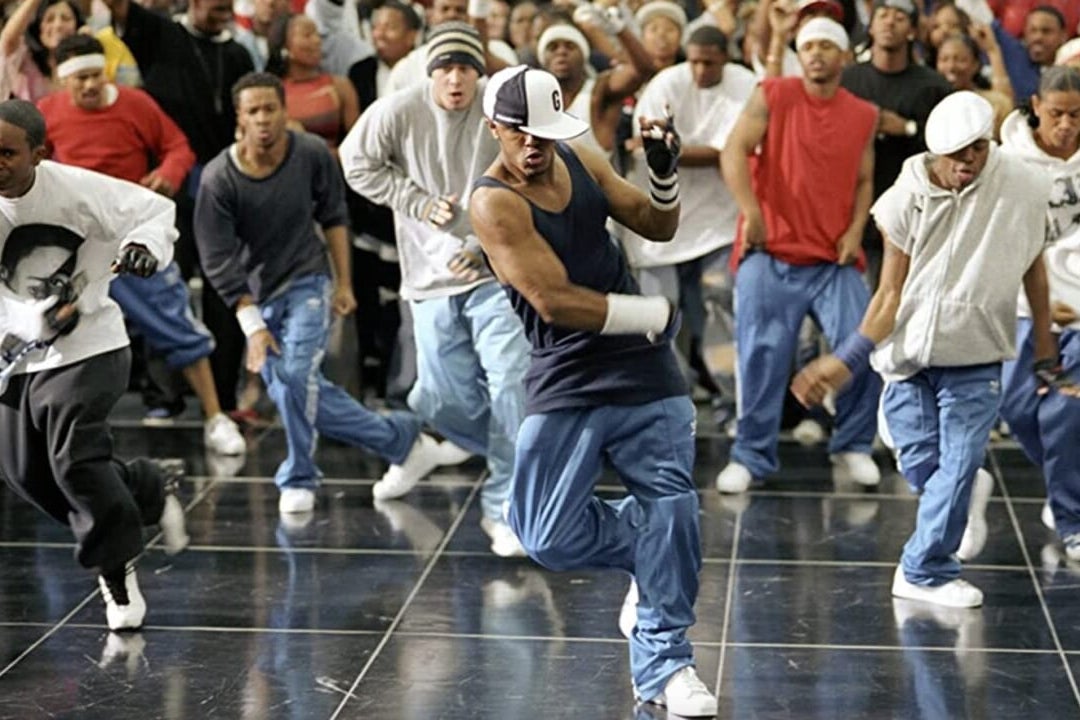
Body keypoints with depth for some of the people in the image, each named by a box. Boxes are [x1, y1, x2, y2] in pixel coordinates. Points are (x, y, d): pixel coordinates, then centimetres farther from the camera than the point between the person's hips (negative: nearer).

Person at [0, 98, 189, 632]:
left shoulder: (76, 189, -16)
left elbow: (156, 210, -4)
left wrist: (145, 245, -25)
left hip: (88, 347, -5)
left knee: (76, 458, -17)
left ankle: (117, 569, 3)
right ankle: (150, 492, 29)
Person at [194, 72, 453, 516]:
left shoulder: (312, 155, -11)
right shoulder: (218, 179, -15)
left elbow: (333, 216, 5)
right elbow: (218, 259, -13)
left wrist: (343, 282, 4)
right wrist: (253, 325, -17)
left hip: (308, 282, -2)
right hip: (258, 295, 2)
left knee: (294, 373, -21)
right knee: (298, 395, 1)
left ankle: (298, 480, 0)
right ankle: (400, 439, 19)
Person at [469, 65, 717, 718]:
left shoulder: (581, 161, 6)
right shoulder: (495, 203, -14)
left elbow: (658, 227, 15)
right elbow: (554, 300, -20)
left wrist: (667, 171, -6)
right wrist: (657, 315, -11)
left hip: (645, 368, 4)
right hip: (568, 380, -4)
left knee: (672, 507, -3)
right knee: (550, 540, -10)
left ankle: (663, 662, 12)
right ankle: (646, 551, 21)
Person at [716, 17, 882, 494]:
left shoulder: (863, 115, 9)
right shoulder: (773, 95, -1)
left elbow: (863, 180, 16)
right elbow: (734, 151, -9)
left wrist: (855, 229, -1)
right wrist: (750, 211, -20)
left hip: (835, 258, 2)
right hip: (771, 253, -2)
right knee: (761, 356, -2)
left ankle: (852, 447, 12)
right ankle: (752, 456, 11)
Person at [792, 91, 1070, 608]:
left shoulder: (1023, 190, -11)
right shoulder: (907, 201, -13)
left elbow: (1033, 267, 3)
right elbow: (890, 294, -9)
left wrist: (1044, 355, 8)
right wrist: (846, 360, -19)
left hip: (976, 357, 0)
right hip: (909, 354, 0)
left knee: (959, 464, -7)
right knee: (920, 466, 4)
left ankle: (925, 571, 7)